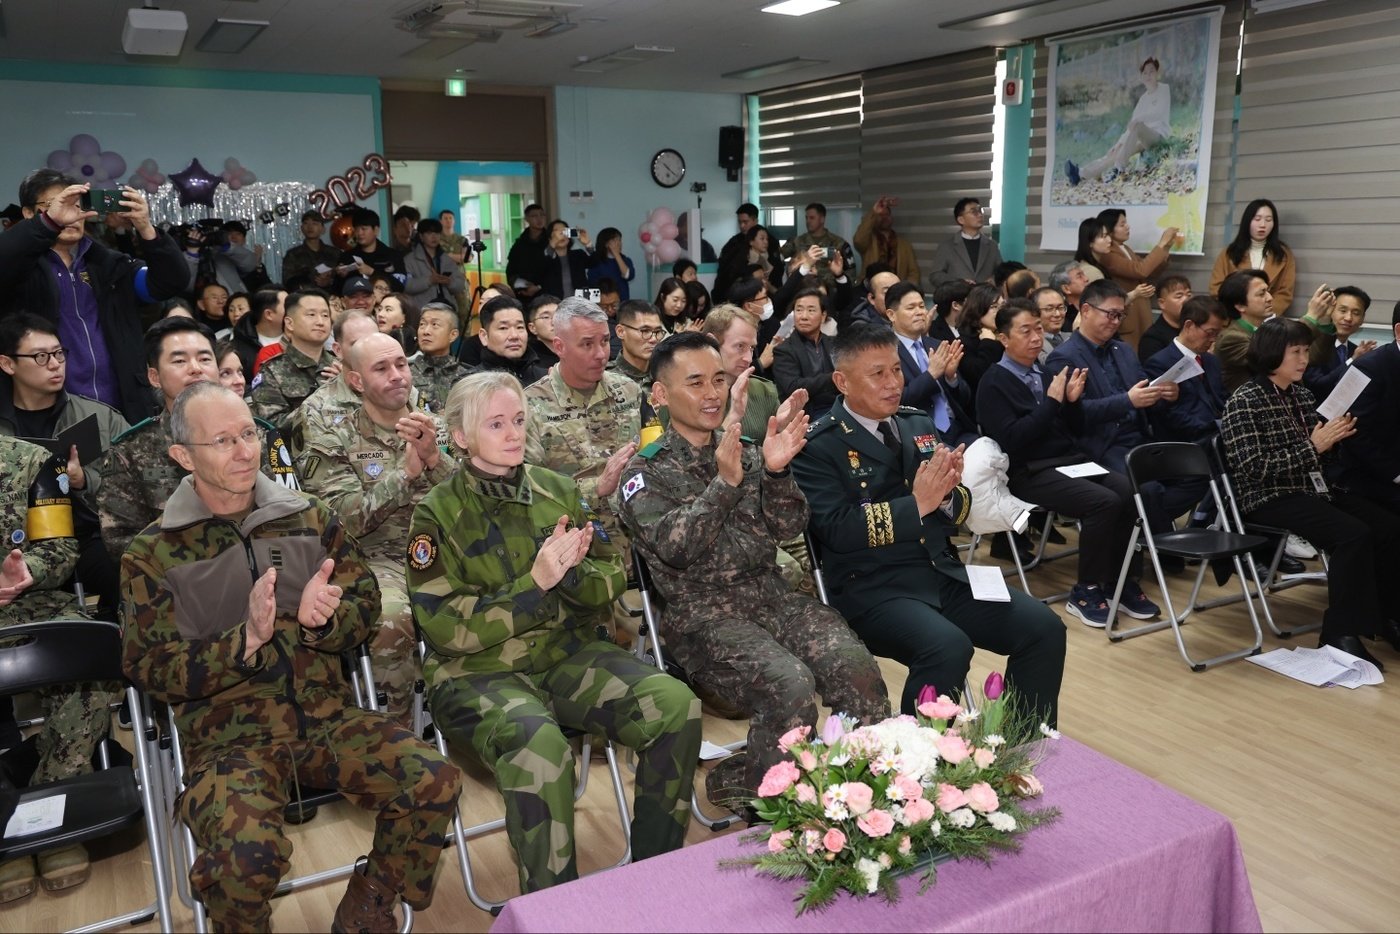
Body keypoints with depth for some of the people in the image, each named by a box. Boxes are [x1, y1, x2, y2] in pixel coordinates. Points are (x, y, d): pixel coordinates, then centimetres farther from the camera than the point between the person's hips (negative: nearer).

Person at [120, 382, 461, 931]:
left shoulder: (309, 518, 9)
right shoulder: (152, 554, 1)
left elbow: (365, 601, 9)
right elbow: (150, 671, -3)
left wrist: (323, 619, -15)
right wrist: (246, 639, -19)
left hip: (327, 715, 3)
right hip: (227, 733, -3)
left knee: (434, 781, -19)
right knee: (248, 849, -33)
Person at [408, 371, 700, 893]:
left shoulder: (556, 491, 9)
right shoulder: (438, 515, -4)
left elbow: (613, 578, 8)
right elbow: (446, 628, -11)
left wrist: (572, 571, -15)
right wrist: (535, 583, -21)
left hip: (567, 652, 4)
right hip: (477, 670, -4)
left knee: (675, 704, -19)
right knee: (538, 745, -36)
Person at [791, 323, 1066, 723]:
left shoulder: (918, 424, 14)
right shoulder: (818, 446, -6)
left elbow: (957, 512, 13)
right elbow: (838, 529, -17)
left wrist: (948, 493, -11)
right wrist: (917, 504, -21)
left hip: (943, 573, 7)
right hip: (872, 587, -6)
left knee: (1045, 628, -6)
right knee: (948, 647, -31)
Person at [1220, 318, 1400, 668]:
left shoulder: (1301, 395, 11)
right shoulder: (1244, 402, -12)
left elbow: (1318, 460, 16)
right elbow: (1254, 469, -20)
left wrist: (1333, 437, -6)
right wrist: (1313, 447, -19)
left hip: (1313, 489, 8)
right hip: (1269, 498, -8)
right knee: (1354, 534, -27)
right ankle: (1342, 631, -16)